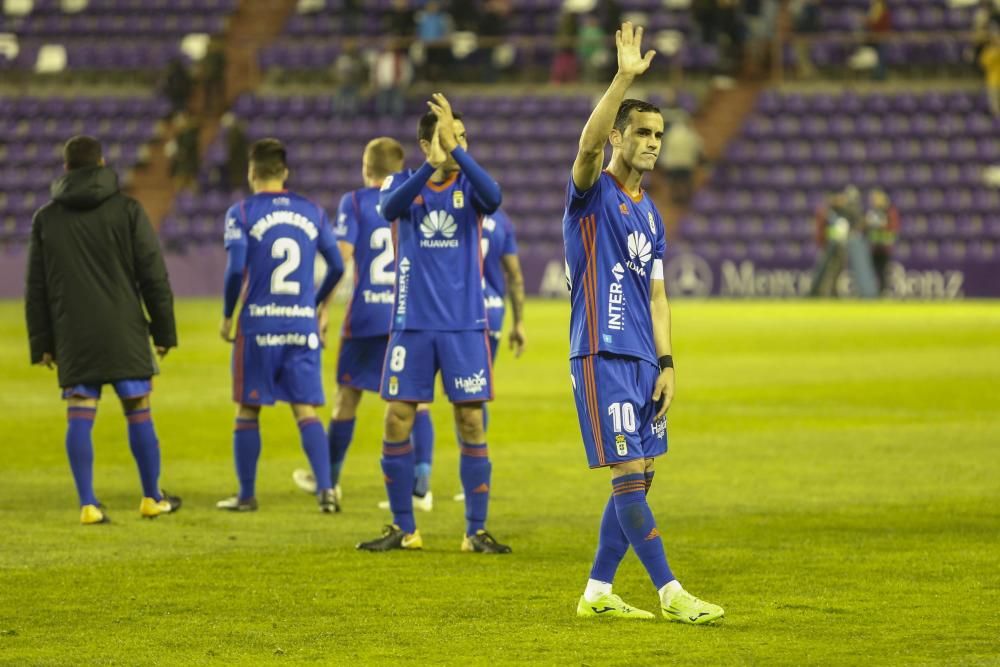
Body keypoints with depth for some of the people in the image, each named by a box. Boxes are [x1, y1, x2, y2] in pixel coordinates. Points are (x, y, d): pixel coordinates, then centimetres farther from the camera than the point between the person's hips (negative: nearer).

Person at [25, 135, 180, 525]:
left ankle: (88, 504, -6)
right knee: (138, 412, 8)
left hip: (72, 337, 2)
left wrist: (42, 343, 13)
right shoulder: (127, 211, -1)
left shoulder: (46, 219, 7)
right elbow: (154, 276, -3)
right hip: (123, 332, -2)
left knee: (79, 417, 0)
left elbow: (36, 289, 9)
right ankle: (152, 499, 15)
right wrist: (164, 331, 4)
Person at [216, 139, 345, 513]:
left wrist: (227, 315, -1)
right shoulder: (312, 212, 7)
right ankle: (326, 488, -10)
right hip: (303, 324, 3)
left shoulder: (241, 214, -4)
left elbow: (236, 268, -13)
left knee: (248, 410, 8)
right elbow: (337, 266, 7)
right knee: (306, 410, 3)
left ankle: (246, 495, 12)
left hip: (258, 323, -3)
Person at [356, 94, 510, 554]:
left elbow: (493, 198, -23)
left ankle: (476, 531, 5)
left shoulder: (469, 184, 1)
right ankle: (403, 529, 12)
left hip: (465, 326, -1)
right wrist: (431, 165, -36)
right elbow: (389, 208, -22)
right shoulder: (405, 183, 2)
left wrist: (456, 151, -33)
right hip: (412, 325, 1)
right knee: (397, 424, 0)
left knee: (471, 425, -2)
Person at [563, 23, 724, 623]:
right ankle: (671, 594, -10)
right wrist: (625, 78, -33)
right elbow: (589, 144, -25)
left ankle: (597, 592, 14)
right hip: (601, 355, -8)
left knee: (639, 479, 7)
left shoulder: (649, 213, 17)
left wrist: (666, 363, 8)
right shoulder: (594, 194, -3)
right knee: (629, 475, -10)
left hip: (643, 359, 8)